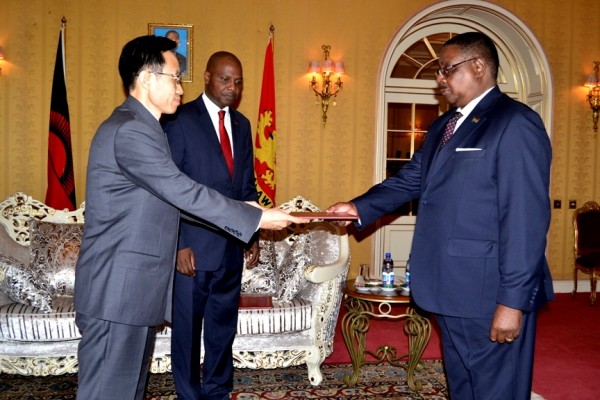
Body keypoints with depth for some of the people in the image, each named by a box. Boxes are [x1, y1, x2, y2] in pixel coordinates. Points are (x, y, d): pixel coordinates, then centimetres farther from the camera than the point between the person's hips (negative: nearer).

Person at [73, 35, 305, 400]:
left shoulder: (140, 128, 16)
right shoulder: (130, 130, -18)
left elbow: (170, 195, 17)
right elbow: (182, 191, -21)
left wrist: (243, 210, 12)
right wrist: (256, 217, -15)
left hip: (134, 285, 10)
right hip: (118, 289, -10)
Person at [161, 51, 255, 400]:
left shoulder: (242, 125, 13)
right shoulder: (180, 120, -5)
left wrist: (253, 235, 11)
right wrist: (179, 244, -14)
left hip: (232, 245, 5)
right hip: (192, 246, -5)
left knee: (224, 326, 14)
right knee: (187, 327, 8)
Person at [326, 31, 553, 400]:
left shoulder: (516, 124, -13)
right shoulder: (442, 127, 15)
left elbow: (527, 219, -19)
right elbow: (410, 180, 14)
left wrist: (513, 301, -21)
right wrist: (359, 208, -1)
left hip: (491, 295, -8)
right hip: (452, 289, 9)